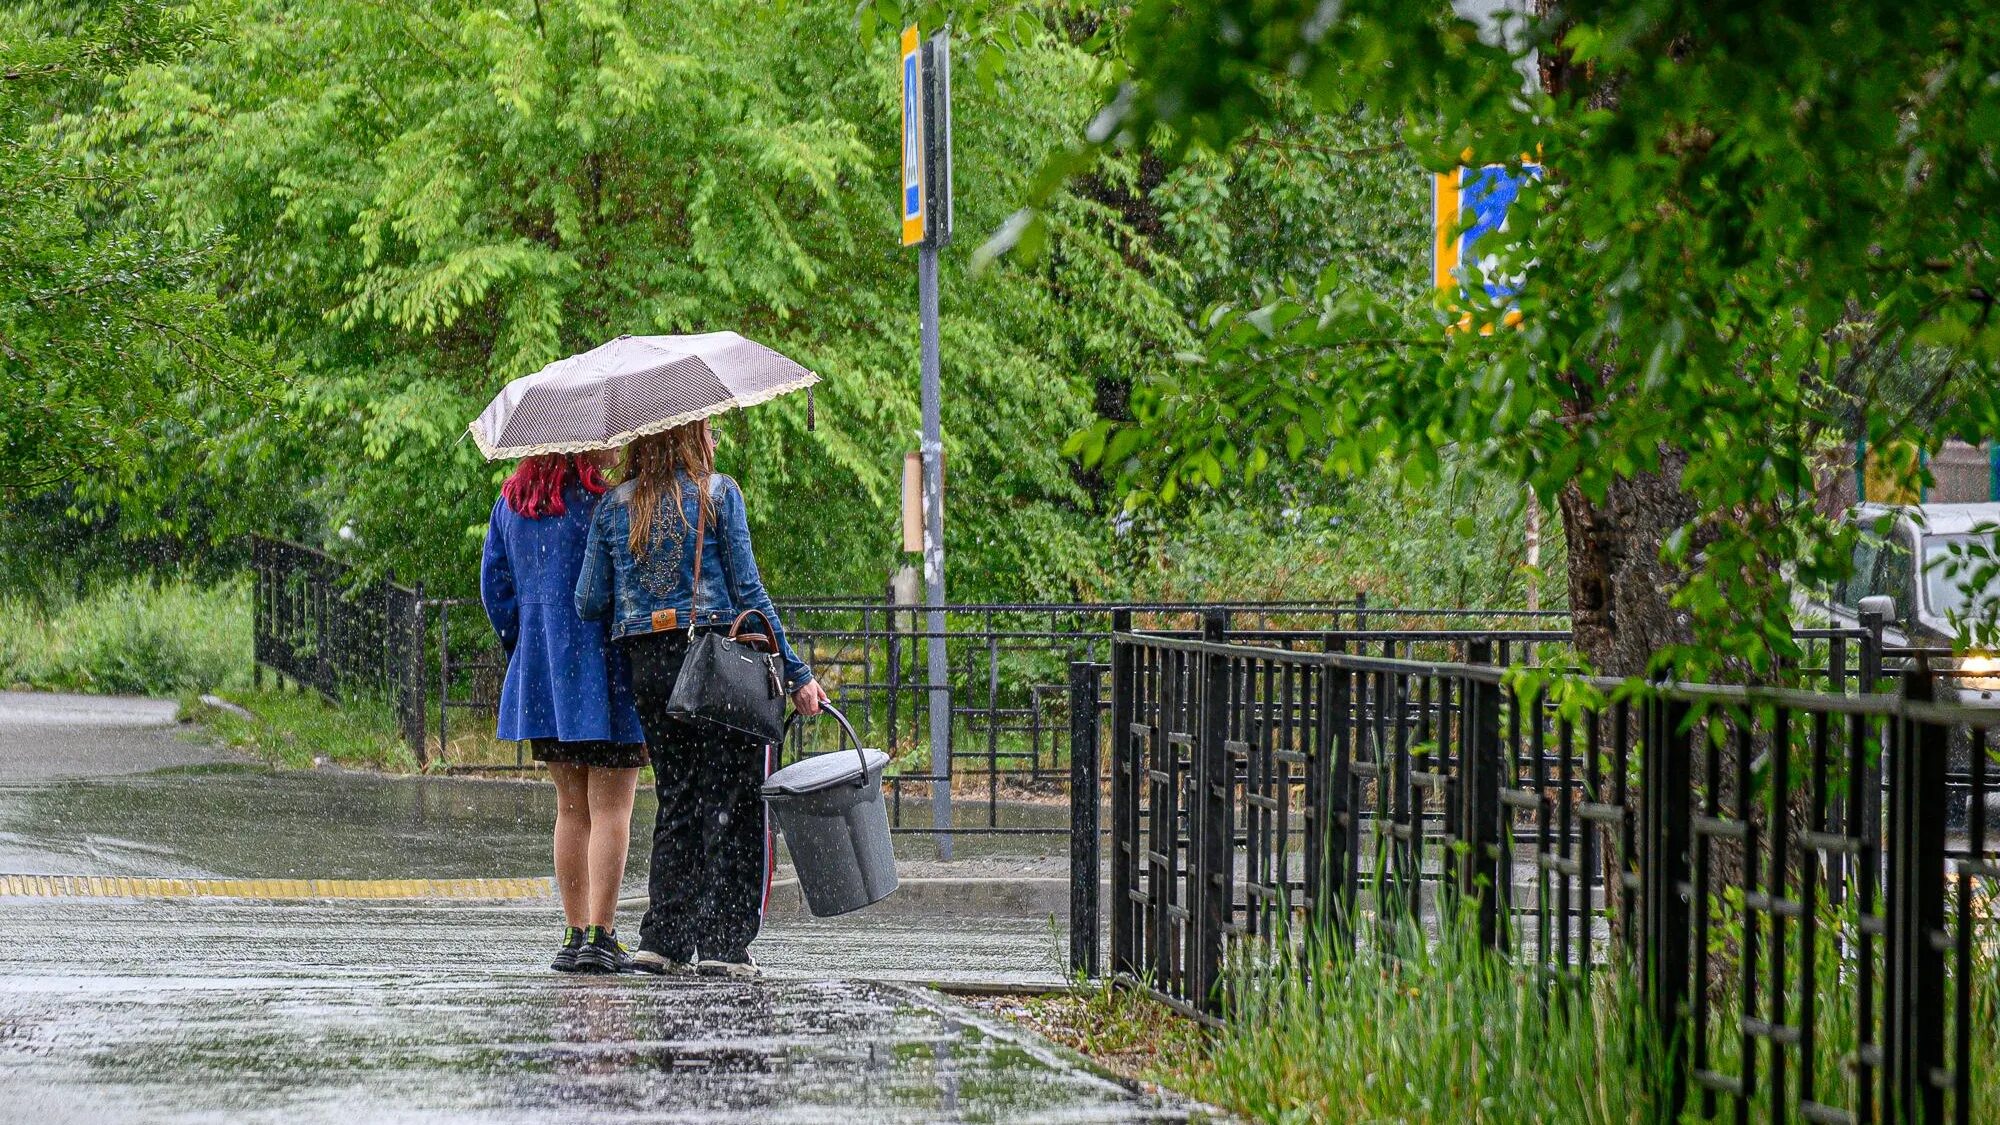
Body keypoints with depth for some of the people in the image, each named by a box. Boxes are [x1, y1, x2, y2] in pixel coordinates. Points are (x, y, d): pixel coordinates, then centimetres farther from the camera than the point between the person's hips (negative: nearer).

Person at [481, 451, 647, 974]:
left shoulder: (511, 501, 8)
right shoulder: (601, 500, -13)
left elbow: (494, 583, 11)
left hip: (538, 674, 6)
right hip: (604, 676, -6)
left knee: (571, 808, 14)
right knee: (609, 809, -3)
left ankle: (574, 933, 12)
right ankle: (599, 936, -9)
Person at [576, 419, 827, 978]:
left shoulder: (614, 506, 8)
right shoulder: (718, 495, -3)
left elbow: (589, 602, 3)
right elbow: (747, 591, -6)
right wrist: (796, 673, -3)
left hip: (647, 666, 4)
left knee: (676, 800, 14)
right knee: (734, 803, 1)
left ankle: (663, 938, 9)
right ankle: (723, 941, -3)